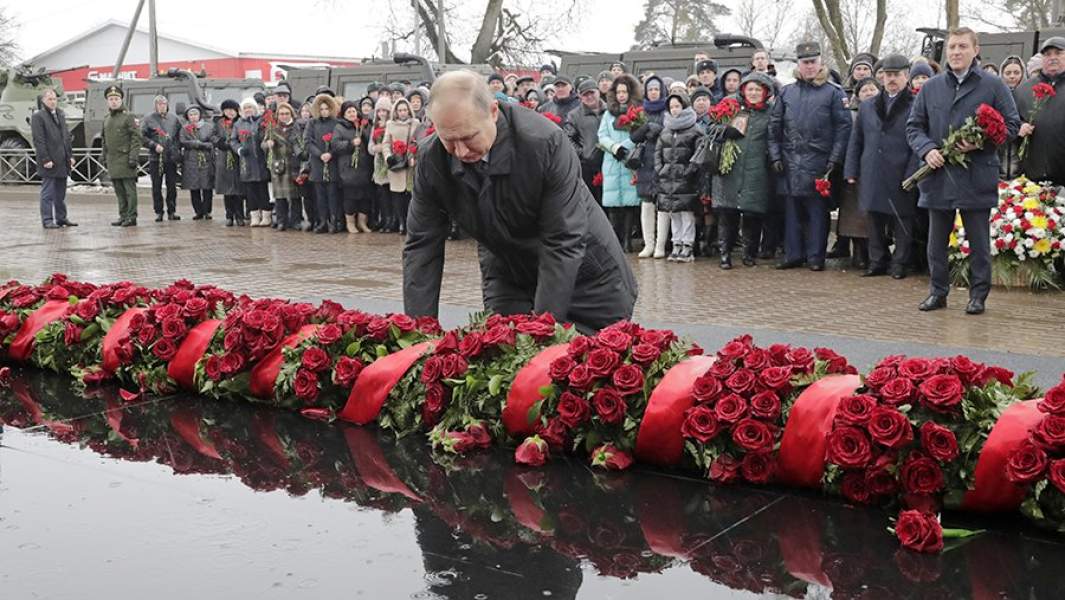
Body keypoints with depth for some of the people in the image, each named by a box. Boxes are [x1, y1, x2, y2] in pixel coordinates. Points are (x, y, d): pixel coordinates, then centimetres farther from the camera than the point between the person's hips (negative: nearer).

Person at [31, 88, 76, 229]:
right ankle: (47, 220, 0)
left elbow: (67, 136, 20)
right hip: (49, 162, -7)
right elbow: (38, 141, -12)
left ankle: (61, 218, 20)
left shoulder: (60, 115, 16)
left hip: (62, 161, 7)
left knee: (61, 193, 13)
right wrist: (45, 159, -17)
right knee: (47, 193, -3)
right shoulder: (38, 117, -7)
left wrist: (70, 155, 12)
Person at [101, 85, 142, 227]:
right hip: (112, 160, 7)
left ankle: (131, 217, -3)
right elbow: (104, 140, 23)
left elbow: (136, 138, -9)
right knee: (119, 191, 9)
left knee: (129, 189, -5)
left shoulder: (128, 117, -4)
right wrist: (104, 158, 17)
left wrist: (133, 157, -15)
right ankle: (123, 216, 15)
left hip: (125, 159, -7)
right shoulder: (106, 119, 16)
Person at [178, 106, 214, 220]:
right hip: (191, 161, 1)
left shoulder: (208, 127, 9)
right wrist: (200, 144, -9)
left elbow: (213, 142, -1)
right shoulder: (184, 129, 12)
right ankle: (198, 212, 8)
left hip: (206, 160, -1)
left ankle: (207, 211, 4)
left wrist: (195, 143, -7)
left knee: (207, 187, -4)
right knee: (194, 189, 1)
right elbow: (182, 142, -3)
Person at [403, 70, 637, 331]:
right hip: (507, 278, 3)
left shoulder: (546, 142, -31)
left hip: (585, 277, -3)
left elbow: (563, 243, -28)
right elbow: (421, 246, -11)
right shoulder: (431, 159, -17)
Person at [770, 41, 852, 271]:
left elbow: (843, 127, -3)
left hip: (818, 160, -3)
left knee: (817, 209, 1)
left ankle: (816, 257, 6)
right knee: (792, 207, 6)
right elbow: (774, 125, 12)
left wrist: (835, 159, -9)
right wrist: (775, 155, 3)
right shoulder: (787, 92, 11)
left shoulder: (833, 92, 1)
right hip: (791, 160, 3)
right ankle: (793, 255, 13)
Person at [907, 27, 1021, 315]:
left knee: (978, 242, 5)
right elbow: (914, 127, 10)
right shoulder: (930, 88, 9)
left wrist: (980, 142, -13)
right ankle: (938, 292, 20)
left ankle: (978, 294, 15)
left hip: (976, 178, -3)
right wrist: (927, 149, -9)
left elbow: (1012, 125, 2)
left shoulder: (993, 86, 1)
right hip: (938, 176, 3)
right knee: (937, 240, 9)